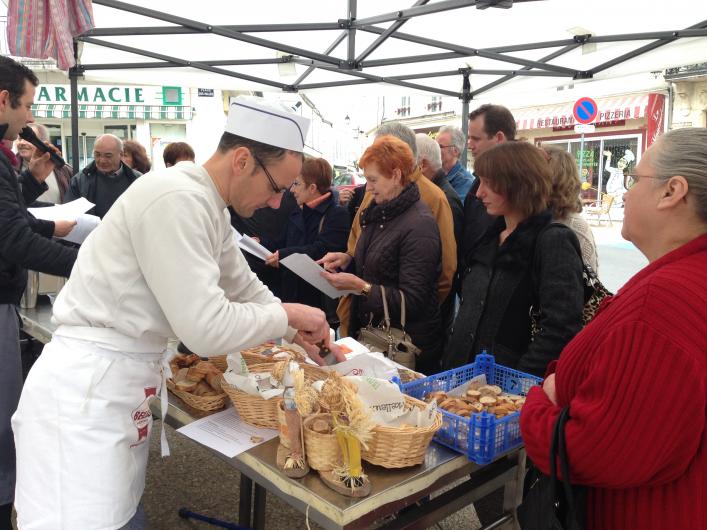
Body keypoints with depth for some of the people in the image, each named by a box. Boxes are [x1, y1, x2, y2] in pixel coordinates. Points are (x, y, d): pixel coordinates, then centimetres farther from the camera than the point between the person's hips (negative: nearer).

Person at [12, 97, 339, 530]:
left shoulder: (206, 203, 7)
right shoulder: (177, 199, -23)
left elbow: (243, 286, 19)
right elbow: (206, 328, -26)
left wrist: (300, 333, 11)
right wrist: (287, 315, -11)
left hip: (125, 380, 9)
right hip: (87, 387, -9)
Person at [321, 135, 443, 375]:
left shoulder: (420, 225, -19)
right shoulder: (379, 213, 7)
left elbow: (412, 301, -21)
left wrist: (361, 288, -28)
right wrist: (347, 260, 0)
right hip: (368, 333, 8)